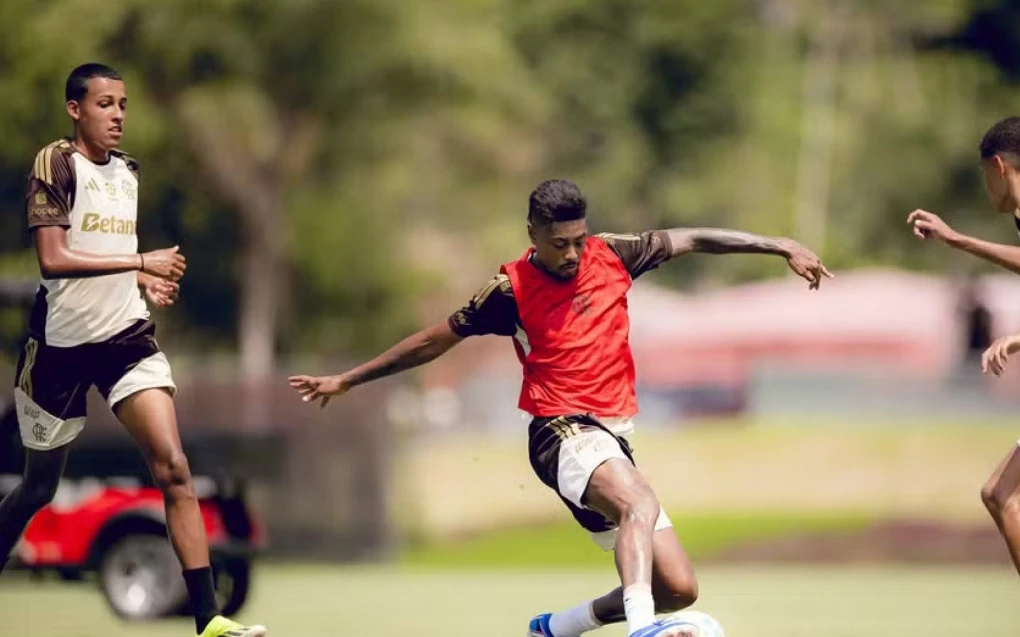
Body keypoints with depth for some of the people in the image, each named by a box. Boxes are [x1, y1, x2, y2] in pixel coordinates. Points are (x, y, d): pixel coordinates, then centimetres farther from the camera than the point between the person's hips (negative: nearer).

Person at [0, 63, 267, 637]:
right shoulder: (56, 163, -11)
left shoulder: (127, 171, 11)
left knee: (173, 468, -12)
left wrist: (147, 281, 7)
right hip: (62, 345, -5)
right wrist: (141, 262, -19)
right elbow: (53, 260, -20)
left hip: (128, 337, 5)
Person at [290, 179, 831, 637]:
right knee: (640, 503, -38)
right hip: (563, 432, -6)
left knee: (678, 589, 1)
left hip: (614, 440, 6)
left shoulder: (611, 255, 7)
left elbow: (691, 240, 15)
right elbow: (435, 340, 7)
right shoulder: (511, 290, -3)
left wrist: (782, 247, 11)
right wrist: (347, 380, 12)